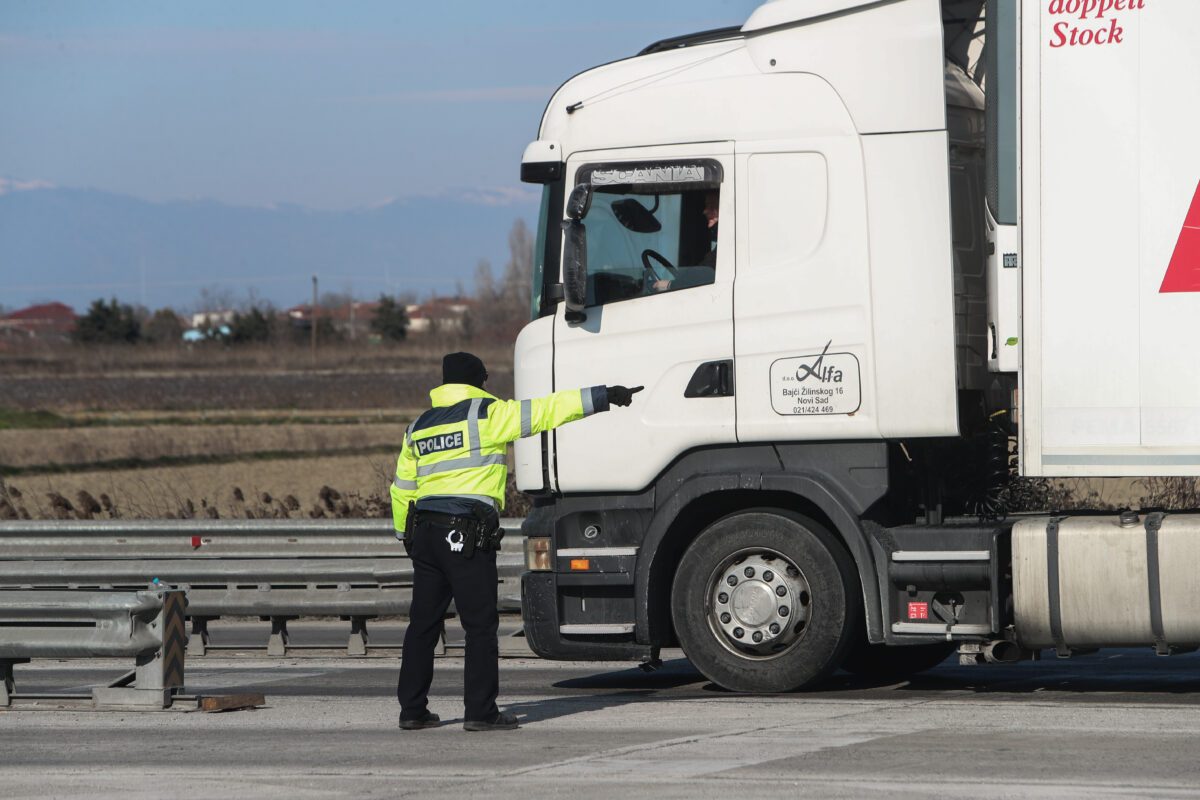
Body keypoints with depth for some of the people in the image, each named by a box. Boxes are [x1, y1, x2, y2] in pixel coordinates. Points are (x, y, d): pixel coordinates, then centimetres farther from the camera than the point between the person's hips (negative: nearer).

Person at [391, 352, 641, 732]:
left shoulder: (419, 428, 15)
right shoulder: (486, 414, -4)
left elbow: (402, 490, 20)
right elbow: (544, 412, -8)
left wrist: (407, 536, 32)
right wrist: (601, 396, -5)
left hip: (425, 531, 6)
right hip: (467, 536, -6)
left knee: (423, 623, 10)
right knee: (480, 625, -2)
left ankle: (412, 710, 11)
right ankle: (481, 711, -4)